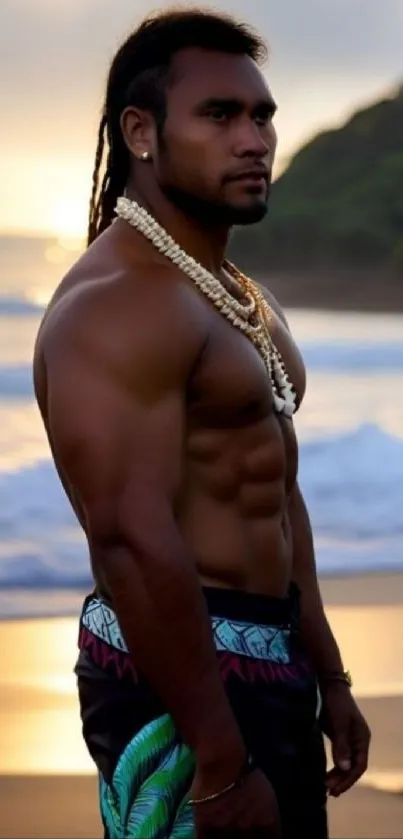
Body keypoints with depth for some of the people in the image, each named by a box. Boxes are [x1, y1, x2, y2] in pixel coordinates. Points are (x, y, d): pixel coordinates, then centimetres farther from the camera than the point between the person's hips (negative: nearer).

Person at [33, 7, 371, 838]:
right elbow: (134, 542, -26)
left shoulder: (248, 301, 14)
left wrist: (327, 679, 20)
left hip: (271, 668, 10)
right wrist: (221, 764, -28)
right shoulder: (115, 304, -18)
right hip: (180, 676, -10)